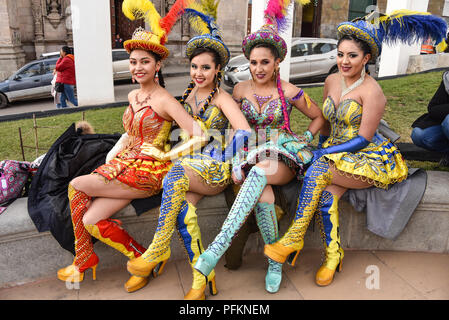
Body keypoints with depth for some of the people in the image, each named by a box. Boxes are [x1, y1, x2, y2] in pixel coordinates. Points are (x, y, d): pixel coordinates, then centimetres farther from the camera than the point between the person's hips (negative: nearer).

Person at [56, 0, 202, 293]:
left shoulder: (163, 100, -13)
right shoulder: (133, 96, 12)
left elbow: (198, 136, -22)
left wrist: (166, 154, -17)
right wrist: (114, 154, 14)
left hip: (149, 171, -6)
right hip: (125, 162, 7)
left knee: (77, 186, -11)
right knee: (91, 220, -11)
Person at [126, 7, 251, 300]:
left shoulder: (222, 99, -3)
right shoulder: (188, 94, 15)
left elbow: (244, 132, -16)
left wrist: (228, 162, -13)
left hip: (215, 168, -5)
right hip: (189, 164, 5)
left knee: (175, 176, -35)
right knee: (183, 209, -25)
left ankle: (158, 251, -23)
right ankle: (202, 278, -15)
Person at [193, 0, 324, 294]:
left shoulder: (289, 92, 2)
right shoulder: (241, 90, 8)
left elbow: (319, 118, 15)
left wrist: (304, 140, 0)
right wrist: (236, 162, -1)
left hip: (284, 159, -2)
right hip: (251, 155, 2)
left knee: (259, 171, -39)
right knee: (264, 196, -33)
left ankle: (219, 246, -44)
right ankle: (275, 262, -15)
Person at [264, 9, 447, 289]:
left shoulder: (372, 91, -13)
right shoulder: (332, 81, 8)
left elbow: (363, 138, -15)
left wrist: (325, 153, -17)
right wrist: (321, 148, 9)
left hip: (371, 158, -5)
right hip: (334, 154, 6)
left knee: (318, 171, -31)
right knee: (327, 194, -25)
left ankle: (294, 239, -21)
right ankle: (333, 256, -10)